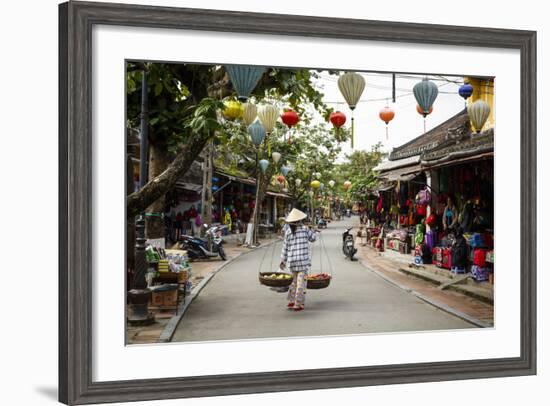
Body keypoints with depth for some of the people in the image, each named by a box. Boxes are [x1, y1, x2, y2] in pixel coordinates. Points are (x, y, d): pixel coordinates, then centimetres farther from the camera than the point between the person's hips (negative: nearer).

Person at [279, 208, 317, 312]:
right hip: (303, 260, -4)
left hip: (292, 260, 4)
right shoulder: (305, 229, -5)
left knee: (295, 281, 20)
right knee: (301, 282, 1)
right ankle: (298, 304, 0)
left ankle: (291, 301, 22)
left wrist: (283, 261, 13)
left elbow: (285, 248, 5)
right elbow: (313, 238, 9)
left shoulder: (288, 232, 2)